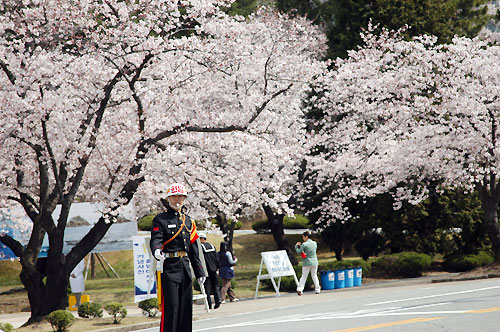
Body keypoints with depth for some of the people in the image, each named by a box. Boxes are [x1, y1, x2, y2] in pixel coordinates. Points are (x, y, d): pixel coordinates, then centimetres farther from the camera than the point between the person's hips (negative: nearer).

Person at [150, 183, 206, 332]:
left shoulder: (188, 221, 18)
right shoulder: (160, 219, -1)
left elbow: (193, 249, 19)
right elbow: (156, 240, -15)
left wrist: (200, 272, 17)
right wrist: (157, 251, -39)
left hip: (185, 268, 6)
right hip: (169, 268, -6)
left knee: (186, 306, 8)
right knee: (170, 306, -10)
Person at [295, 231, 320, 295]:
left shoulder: (304, 244, -13)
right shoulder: (315, 243, 3)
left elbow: (299, 252, -9)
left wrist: (297, 246, 9)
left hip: (307, 263, -4)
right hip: (314, 262, 4)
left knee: (303, 276, 0)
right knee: (314, 276, 15)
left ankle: (300, 289, -12)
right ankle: (317, 289, 17)